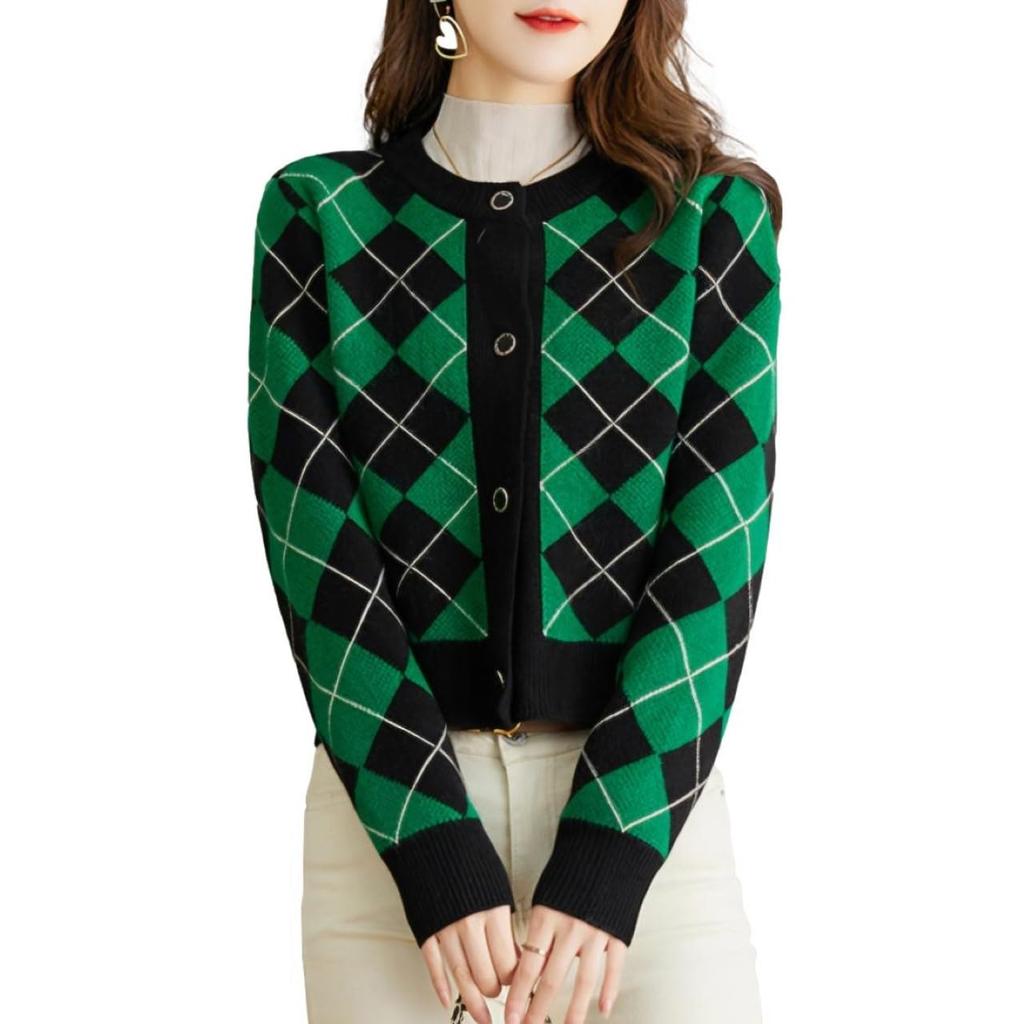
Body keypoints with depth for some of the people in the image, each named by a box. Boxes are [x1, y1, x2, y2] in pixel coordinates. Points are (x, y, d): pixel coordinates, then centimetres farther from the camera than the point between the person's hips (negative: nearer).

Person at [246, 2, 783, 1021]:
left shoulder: (717, 216, 0)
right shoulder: (318, 214, 1)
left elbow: (718, 552, -5)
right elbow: (316, 545, -6)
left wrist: (607, 857, -13)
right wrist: (435, 847, -13)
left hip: (648, 794, 0)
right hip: (391, 801, 0)